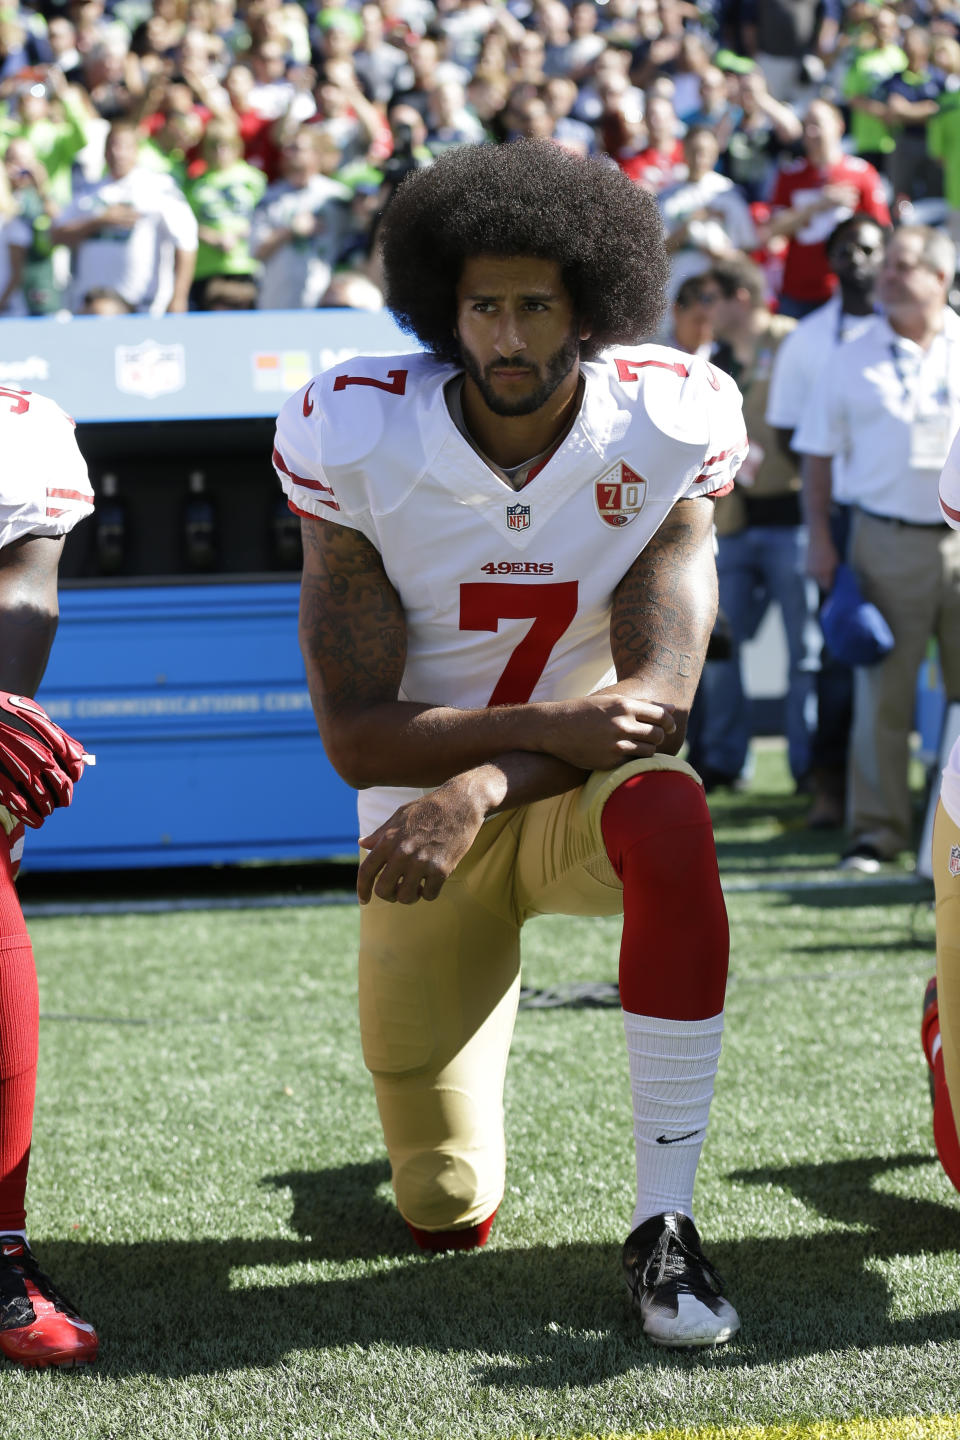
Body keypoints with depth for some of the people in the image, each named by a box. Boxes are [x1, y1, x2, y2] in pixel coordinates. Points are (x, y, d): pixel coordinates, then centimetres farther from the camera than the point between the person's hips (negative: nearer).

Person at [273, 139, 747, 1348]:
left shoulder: (664, 435, -15)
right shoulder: (359, 444, -17)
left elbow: (657, 697, -20)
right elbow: (355, 736, -18)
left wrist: (478, 789, -35)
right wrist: (547, 726, -33)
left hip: (580, 793, 0)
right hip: (422, 814, 0)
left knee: (667, 815, -40)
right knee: (447, 1223, 4)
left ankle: (663, 1224, -29)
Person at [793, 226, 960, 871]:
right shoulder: (850, 360, 8)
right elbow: (818, 454, 10)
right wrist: (820, 538, 2)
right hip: (886, 540, 0)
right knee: (883, 691, -2)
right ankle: (878, 828, 2)